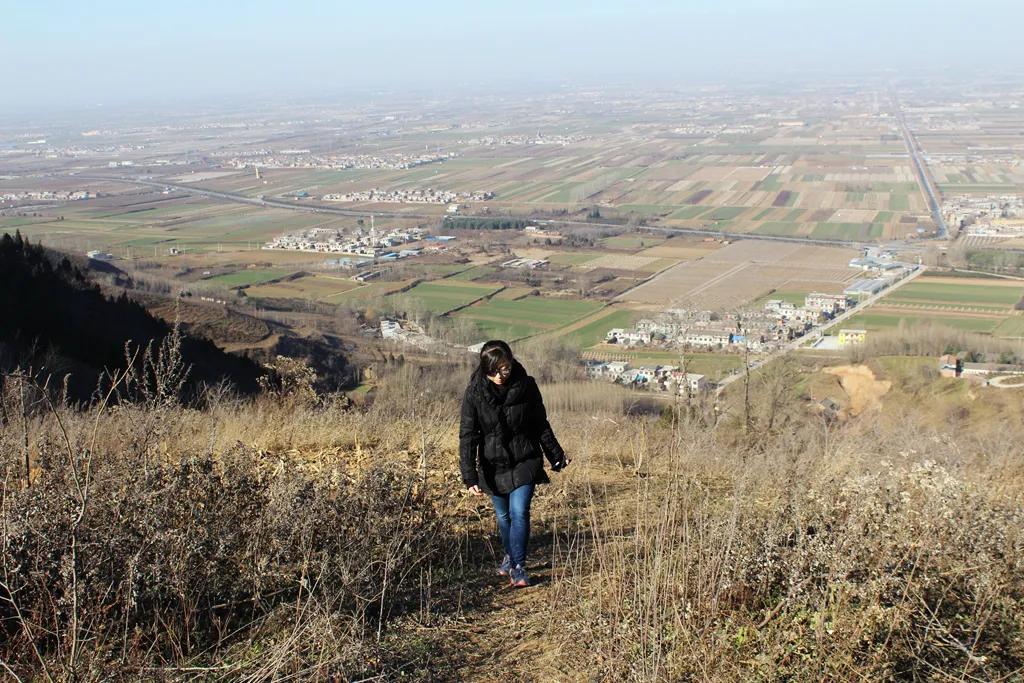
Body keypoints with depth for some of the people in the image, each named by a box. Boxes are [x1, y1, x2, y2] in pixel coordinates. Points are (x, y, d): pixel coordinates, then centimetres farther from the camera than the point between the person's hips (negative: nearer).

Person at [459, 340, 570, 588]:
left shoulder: (526, 386, -12)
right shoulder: (475, 392, -15)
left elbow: (541, 425, 3)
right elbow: (467, 436, -15)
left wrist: (557, 455, 12)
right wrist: (469, 476, -22)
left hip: (525, 462, -1)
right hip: (494, 465, 1)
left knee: (519, 512, -14)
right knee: (503, 516, 14)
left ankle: (518, 567, -2)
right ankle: (509, 556, 39)